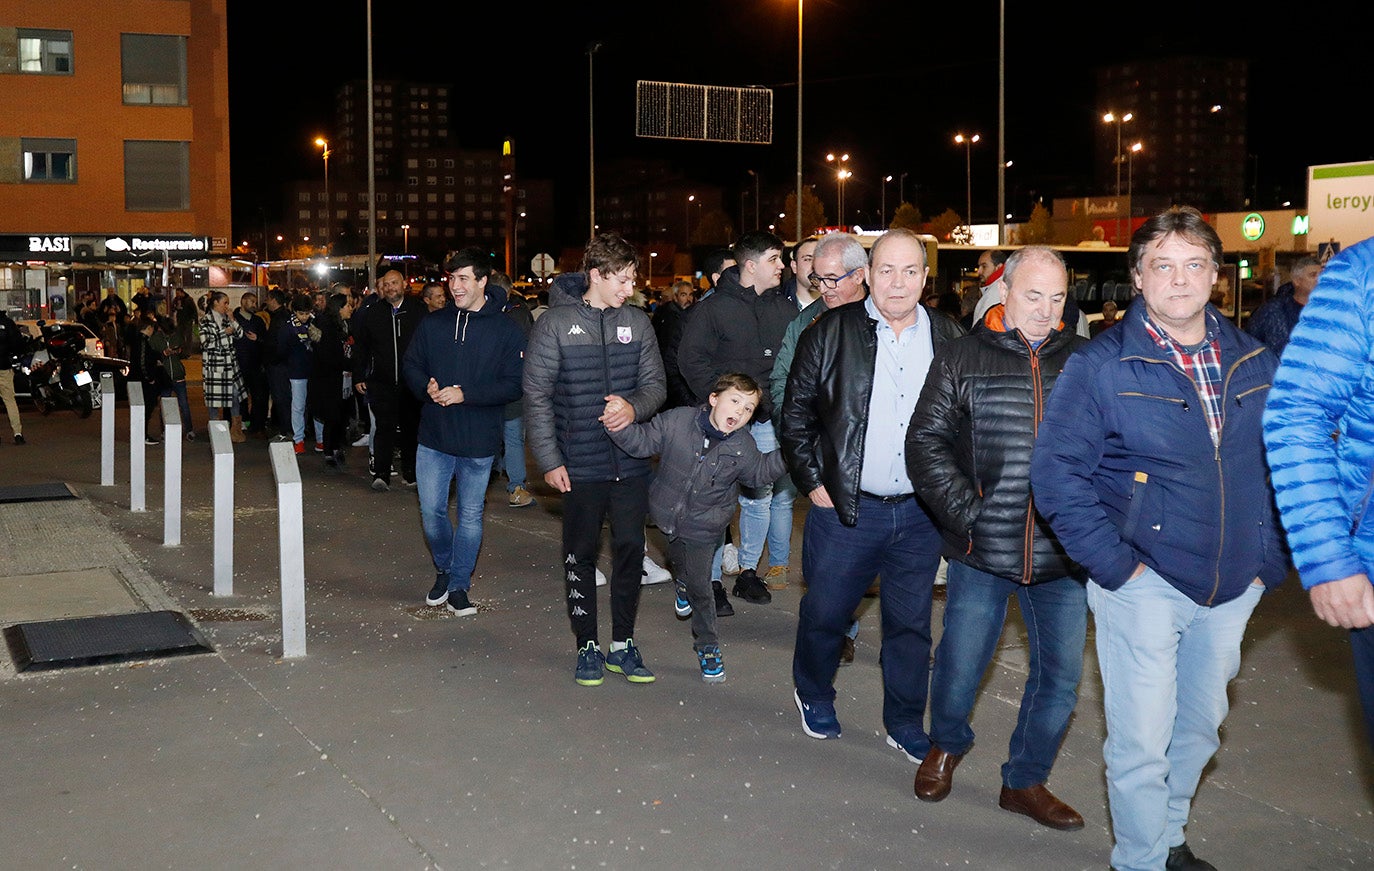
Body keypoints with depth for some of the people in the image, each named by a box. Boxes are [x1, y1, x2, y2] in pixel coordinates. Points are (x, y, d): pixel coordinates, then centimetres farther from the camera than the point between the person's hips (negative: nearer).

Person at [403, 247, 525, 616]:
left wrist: (465, 394, -19)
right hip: (434, 436, 3)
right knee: (431, 511, 8)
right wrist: (427, 387, -11)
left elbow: (514, 385, -10)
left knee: (470, 516, 7)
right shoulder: (432, 324, 5)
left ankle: (459, 585, 22)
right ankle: (444, 569, 33)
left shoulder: (506, 331, -6)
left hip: (479, 442, -3)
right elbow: (411, 366, 11)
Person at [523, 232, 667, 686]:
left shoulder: (636, 322, 4)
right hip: (580, 464, -3)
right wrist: (549, 460, -9)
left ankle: (623, 643, 20)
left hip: (631, 461, 3)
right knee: (581, 554, 7)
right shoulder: (555, 323, -5)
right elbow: (537, 396, -4)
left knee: (630, 549, 6)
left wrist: (634, 407, -15)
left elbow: (655, 383, 8)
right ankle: (587, 646, 20)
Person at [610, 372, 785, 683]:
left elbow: (759, 471, 7)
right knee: (678, 561, 27)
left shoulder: (743, 446, -13)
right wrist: (620, 426, -36)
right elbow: (642, 442, -16)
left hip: (702, 529, -1)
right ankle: (684, 582, 64)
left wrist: (786, 454, -9)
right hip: (667, 515, 1)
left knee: (699, 588, 3)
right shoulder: (677, 421, -20)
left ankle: (707, 646, 22)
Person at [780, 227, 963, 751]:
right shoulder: (831, 334, -3)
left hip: (922, 512, 2)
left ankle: (905, 726, 26)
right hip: (845, 508, -2)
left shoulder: (949, 340, 4)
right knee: (825, 613, 9)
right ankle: (813, 697, 36)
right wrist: (813, 482, -5)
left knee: (911, 624, 11)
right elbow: (796, 413, 0)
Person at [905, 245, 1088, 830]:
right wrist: (968, 512, -11)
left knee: (1061, 673, 8)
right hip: (982, 551, -1)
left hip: (1063, 554, 2)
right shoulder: (962, 359, 0)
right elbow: (926, 442, -2)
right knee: (961, 663, 10)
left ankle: (1025, 780, 29)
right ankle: (946, 744, 41)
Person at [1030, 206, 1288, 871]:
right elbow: (1055, 473, -12)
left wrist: (1269, 559, 6)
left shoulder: (1254, 363, 5)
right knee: (1142, 742, -1)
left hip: (1232, 589, 5)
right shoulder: (1103, 365, -10)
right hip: (1145, 585, -5)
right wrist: (1114, 564, -16)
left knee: (1199, 728, 19)